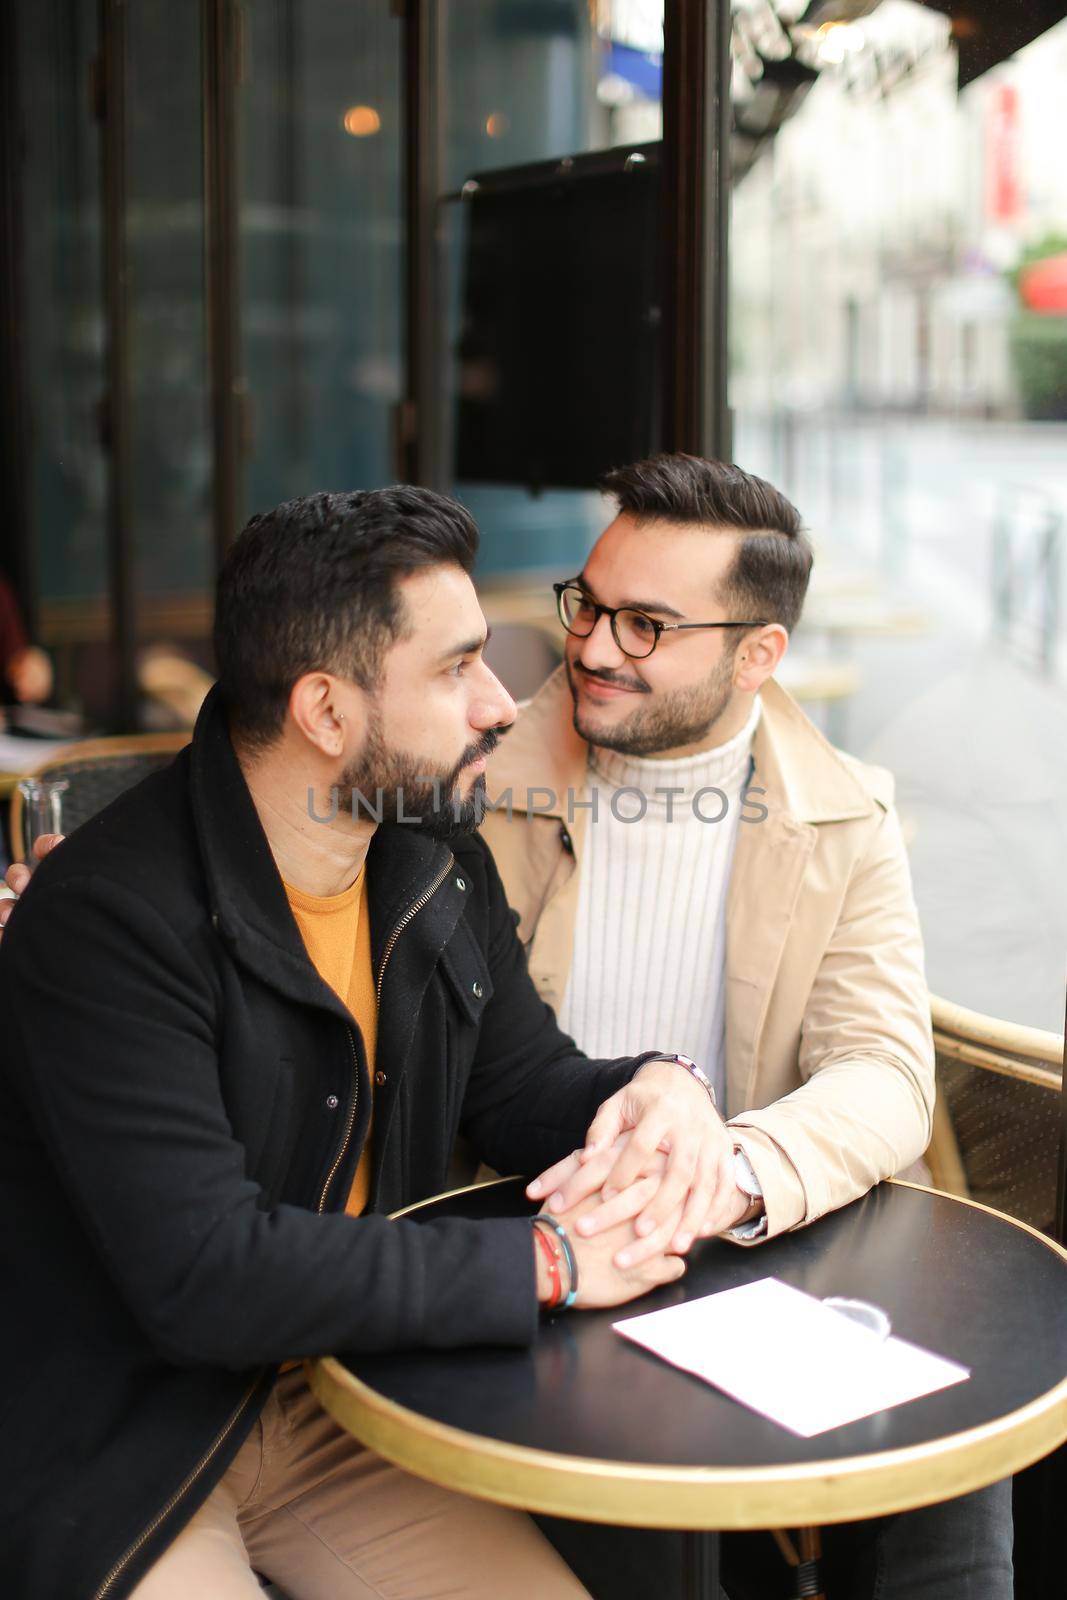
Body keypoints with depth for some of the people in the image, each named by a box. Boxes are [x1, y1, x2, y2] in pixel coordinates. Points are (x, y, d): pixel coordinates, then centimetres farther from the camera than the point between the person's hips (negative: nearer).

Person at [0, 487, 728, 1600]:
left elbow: (523, 1089, 12)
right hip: (109, 1459, -6)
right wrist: (549, 1263, -25)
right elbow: (204, 1275, -29)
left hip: (339, 1407, 6)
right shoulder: (107, 918, -25)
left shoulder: (443, 870, 1)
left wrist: (653, 1090, -12)